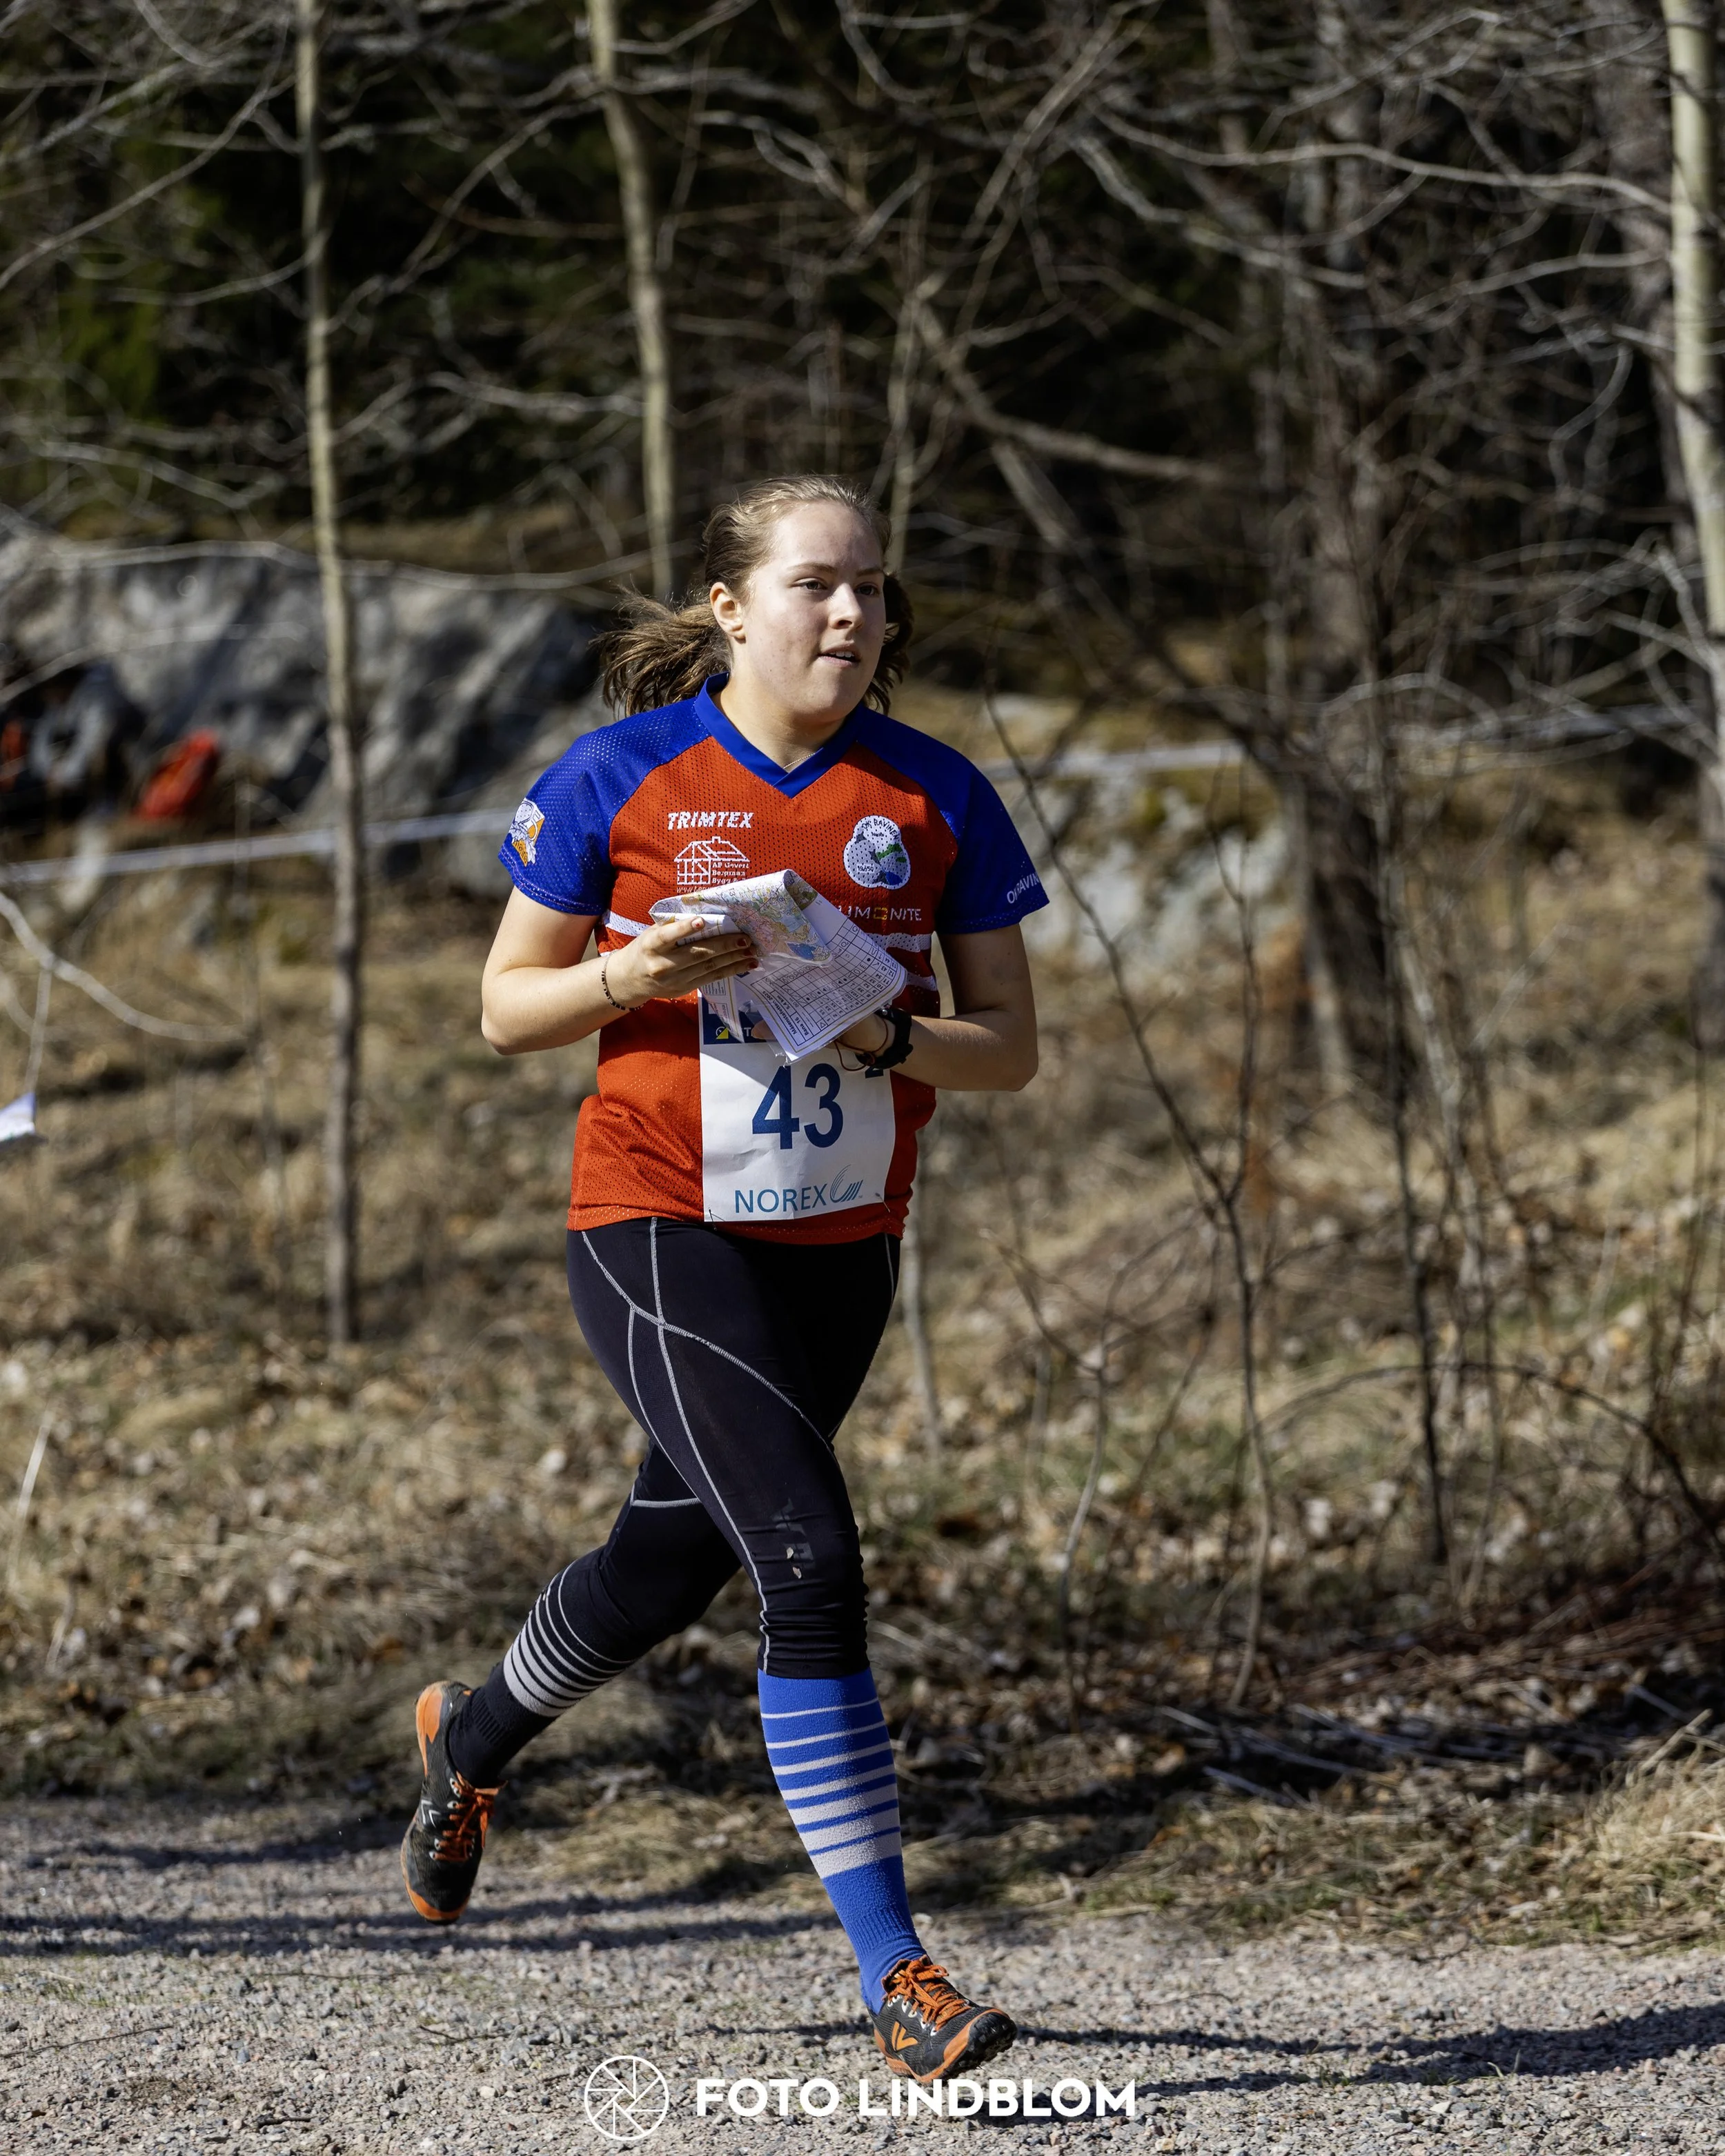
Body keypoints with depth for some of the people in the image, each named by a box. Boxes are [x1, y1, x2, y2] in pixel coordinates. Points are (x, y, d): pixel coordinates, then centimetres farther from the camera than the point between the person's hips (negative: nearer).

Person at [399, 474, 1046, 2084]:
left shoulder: (934, 798, -1)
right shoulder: (624, 778, -7)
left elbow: (1010, 1047, 2)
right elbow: (507, 1008, 0)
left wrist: (887, 1033, -18)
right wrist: (636, 976, -19)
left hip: (840, 1250, 5)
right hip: (660, 1231, -4)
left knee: (671, 1561, 20)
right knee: (810, 1561, -19)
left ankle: (473, 1737, 53)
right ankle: (893, 1975, -16)